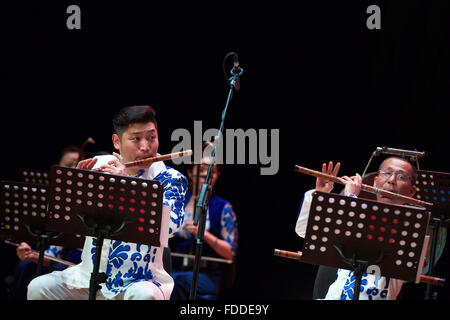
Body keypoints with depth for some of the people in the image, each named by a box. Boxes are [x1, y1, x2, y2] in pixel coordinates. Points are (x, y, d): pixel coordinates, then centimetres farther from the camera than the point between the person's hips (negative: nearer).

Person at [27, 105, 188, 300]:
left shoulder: (170, 179, -4)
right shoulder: (98, 166, 4)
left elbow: (171, 225, -23)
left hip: (141, 279, -3)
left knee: (143, 295, -36)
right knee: (38, 287, -16)